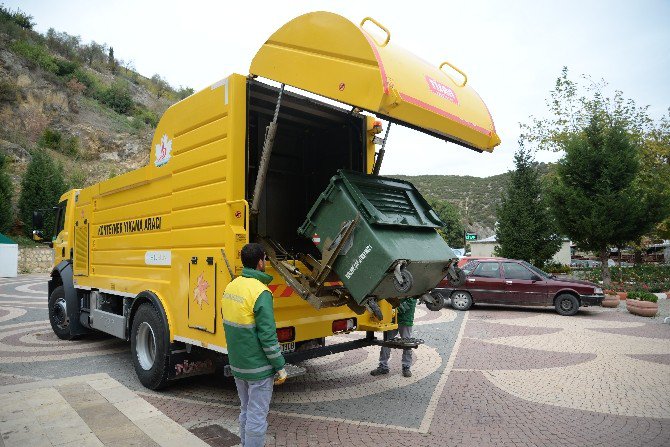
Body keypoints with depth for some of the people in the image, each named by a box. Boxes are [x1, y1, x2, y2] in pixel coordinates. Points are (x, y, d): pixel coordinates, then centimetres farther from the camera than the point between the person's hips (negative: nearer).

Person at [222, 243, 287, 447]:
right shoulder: (260, 293, -22)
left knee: (246, 411, 21)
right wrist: (280, 367, -11)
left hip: (237, 364, 8)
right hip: (258, 368, -8)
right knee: (257, 416, 4)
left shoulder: (231, 287, 3)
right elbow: (268, 336, -21)